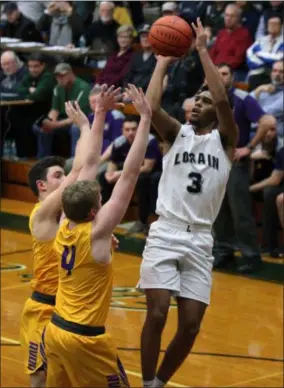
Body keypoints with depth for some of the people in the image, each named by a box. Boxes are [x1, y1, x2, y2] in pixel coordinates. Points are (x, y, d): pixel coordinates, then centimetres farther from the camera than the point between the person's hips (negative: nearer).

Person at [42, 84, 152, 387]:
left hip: (55, 331, 7)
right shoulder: (96, 232, -19)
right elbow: (130, 173, -21)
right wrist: (145, 118, -20)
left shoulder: (65, 225, -2)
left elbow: (89, 164, 5)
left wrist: (101, 115, 9)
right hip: (84, 339, -7)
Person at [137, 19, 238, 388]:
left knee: (191, 324, 1)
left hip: (200, 240, 1)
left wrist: (203, 50, -11)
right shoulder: (177, 133, 8)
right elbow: (151, 106, -11)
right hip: (165, 234, -1)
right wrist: (164, 61, -4)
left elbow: (224, 100, -12)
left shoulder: (225, 139, 6)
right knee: (157, 315, -11)